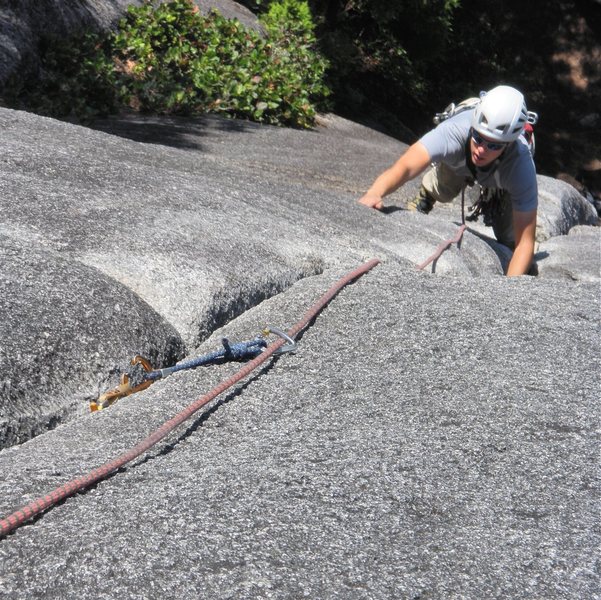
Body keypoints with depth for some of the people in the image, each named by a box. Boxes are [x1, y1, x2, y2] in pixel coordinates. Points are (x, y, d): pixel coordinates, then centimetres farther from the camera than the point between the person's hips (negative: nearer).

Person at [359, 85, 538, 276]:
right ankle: (424, 197, 17)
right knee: (439, 192, -16)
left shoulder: (522, 166, -44)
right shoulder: (455, 131, -46)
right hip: (457, 162, 2)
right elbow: (405, 166, -59)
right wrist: (374, 194, -79)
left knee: (508, 238, -8)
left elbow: (525, 242, -40)